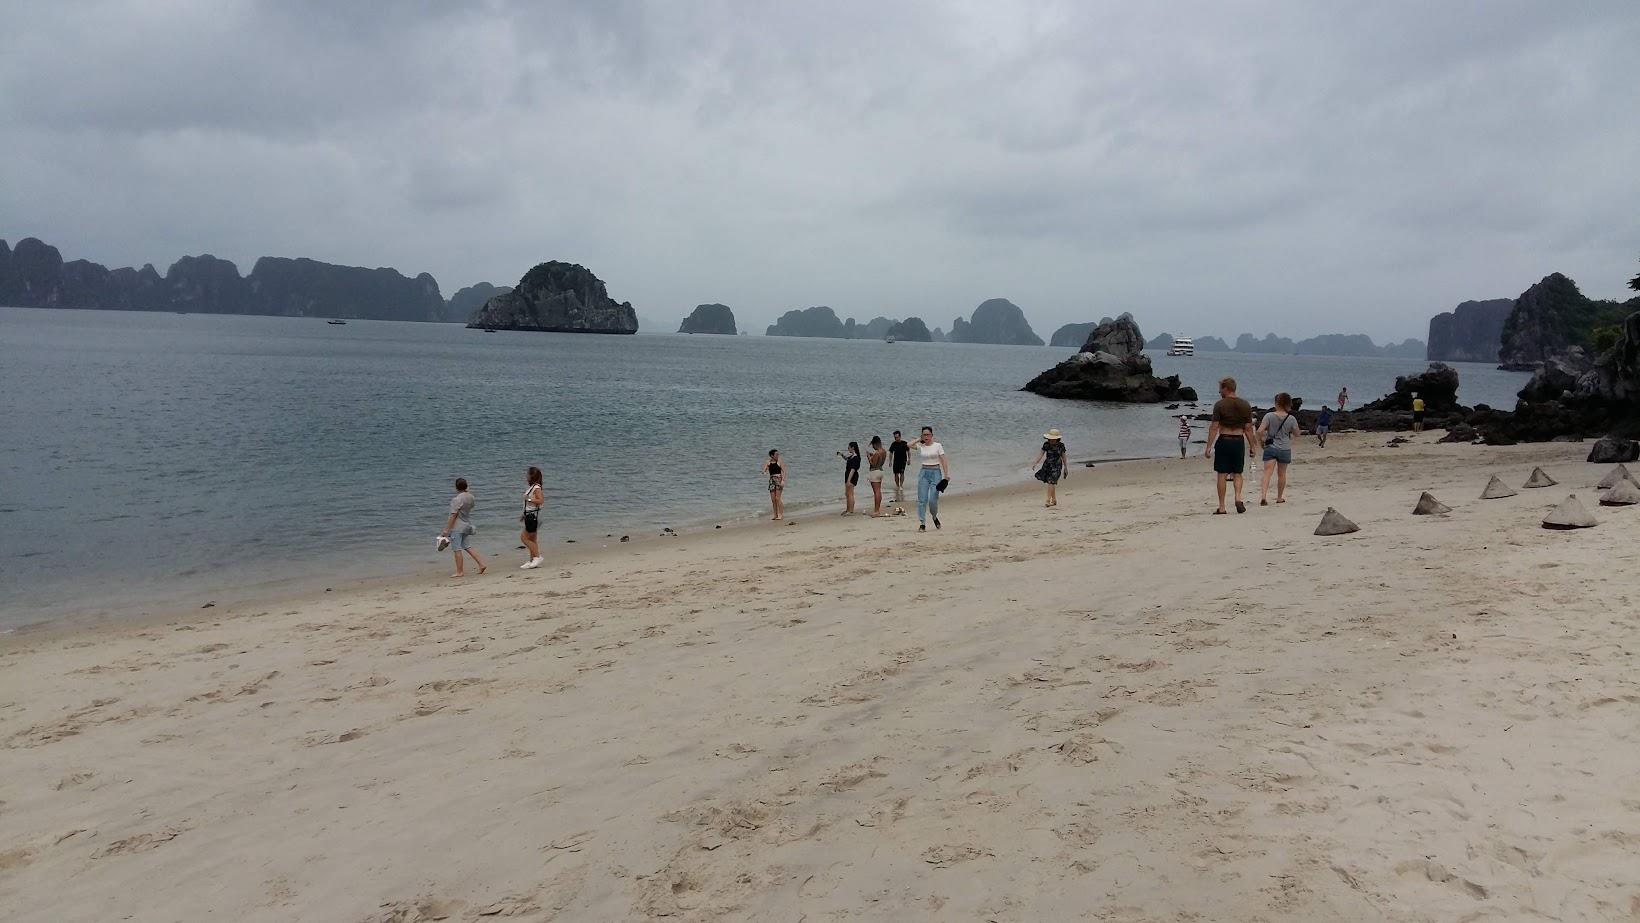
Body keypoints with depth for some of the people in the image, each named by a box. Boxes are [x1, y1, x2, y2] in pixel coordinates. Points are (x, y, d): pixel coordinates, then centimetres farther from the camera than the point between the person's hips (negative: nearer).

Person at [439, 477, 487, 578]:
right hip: (467, 526, 8)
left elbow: (453, 515, -19)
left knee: (457, 549, 1)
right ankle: (481, 564, 6)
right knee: (468, 547, 14)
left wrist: (446, 529, -15)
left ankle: (459, 572, 6)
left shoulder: (457, 499, -19)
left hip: (457, 528, -8)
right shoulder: (470, 497, 3)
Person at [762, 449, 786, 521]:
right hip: (772, 480, 4)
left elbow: (783, 471, -6)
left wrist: (783, 480, -15)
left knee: (777, 498, -9)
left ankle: (780, 514, -2)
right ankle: (775, 514, 12)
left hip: (779, 480, -4)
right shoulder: (768, 462, 8)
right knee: (773, 499, 5)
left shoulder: (779, 462, -2)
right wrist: (764, 472, -14)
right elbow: (764, 471, 7)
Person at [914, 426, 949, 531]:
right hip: (924, 473, 2)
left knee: (933, 500, -6)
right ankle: (922, 523, -1)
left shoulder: (937, 446, 1)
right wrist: (918, 439, 2)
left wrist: (946, 476, -10)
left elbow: (943, 461, -2)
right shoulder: (920, 446, 6)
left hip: (935, 473, -2)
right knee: (922, 499, -5)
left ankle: (934, 517, 24)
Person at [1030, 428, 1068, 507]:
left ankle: (1048, 501, -17)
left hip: (1056, 466, -3)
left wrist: (1065, 468, 9)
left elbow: (1063, 456, 4)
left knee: (1051, 482, -15)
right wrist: (1035, 463, -16)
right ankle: (1054, 500, 28)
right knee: (1050, 483, 10)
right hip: (1047, 465, 3)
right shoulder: (1046, 444, -4)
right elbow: (1041, 454, -3)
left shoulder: (1061, 445, -6)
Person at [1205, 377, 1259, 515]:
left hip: (1223, 440, -3)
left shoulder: (1220, 405, -7)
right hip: (1239, 441, 3)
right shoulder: (1245, 405, 4)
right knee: (1237, 473, 16)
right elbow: (1248, 429, 4)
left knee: (1221, 475, 3)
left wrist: (1208, 447, -8)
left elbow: (1214, 427, -10)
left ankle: (1221, 507, 4)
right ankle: (1238, 498, -8)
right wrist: (1252, 447, 11)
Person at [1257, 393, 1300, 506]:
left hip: (1270, 447, -2)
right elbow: (1297, 433, 8)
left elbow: (1260, 431, -16)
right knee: (1281, 474, 16)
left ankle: (1263, 496, -28)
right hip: (1285, 449, 2)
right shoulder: (1291, 419, -5)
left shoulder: (1269, 416, -10)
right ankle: (1280, 497, 28)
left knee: (1267, 472, -9)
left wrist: (1263, 438, 2)